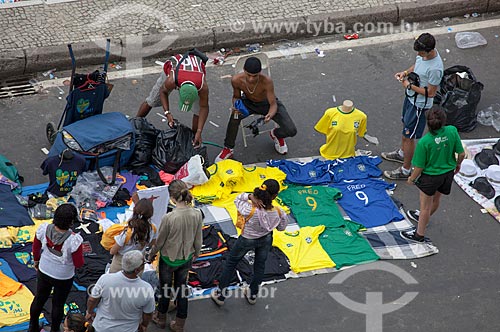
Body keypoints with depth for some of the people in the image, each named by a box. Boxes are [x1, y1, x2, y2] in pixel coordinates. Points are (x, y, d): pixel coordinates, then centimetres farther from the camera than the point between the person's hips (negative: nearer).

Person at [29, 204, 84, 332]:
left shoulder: (43, 229, -22)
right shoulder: (74, 240, -33)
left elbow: (36, 248, -3)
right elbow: (79, 264, -21)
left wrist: (36, 261, 16)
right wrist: (80, 251, -4)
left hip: (44, 272, 4)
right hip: (63, 278, -4)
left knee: (39, 298, 25)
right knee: (58, 304, 20)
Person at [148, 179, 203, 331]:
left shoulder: (168, 218, -31)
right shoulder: (197, 214, -18)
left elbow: (159, 242, -15)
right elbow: (198, 239, -4)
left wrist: (151, 254, 5)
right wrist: (196, 253, 17)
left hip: (168, 259, -3)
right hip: (186, 259, 3)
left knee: (165, 289, 21)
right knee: (182, 289, 21)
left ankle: (161, 319, 44)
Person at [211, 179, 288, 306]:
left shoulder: (251, 211, -40)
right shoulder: (279, 212, -31)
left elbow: (237, 200, -20)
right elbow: (281, 227, -10)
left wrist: (250, 196, -38)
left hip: (247, 240, -2)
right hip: (266, 240, 3)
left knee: (231, 263, 22)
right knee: (260, 266, 28)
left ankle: (220, 295, 35)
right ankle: (253, 295, 49)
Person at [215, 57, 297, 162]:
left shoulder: (266, 81, -36)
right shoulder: (236, 80, -28)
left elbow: (273, 104, -28)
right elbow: (236, 96, -6)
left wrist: (270, 115, -52)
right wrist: (236, 105, -30)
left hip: (267, 103, -1)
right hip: (248, 103, 1)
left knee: (291, 131, -17)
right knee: (235, 116, -34)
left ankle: (275, 134, 22)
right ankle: (228, 149, -10)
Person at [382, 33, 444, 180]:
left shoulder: (435, 69, -36)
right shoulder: (425, 52, -10)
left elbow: (430, 93, -27)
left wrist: (410, 86, -22)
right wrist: (406, 72, -5)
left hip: (419, 104, -9)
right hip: (411, 96, 9)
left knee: (408, 136, 4)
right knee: (406, 125, 29)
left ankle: (405, 170, 21)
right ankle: (402, 153, 54)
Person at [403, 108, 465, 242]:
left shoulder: (424, 142, -31)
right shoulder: (452, 131, -22)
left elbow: (419, 167, -21)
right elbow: (461, 153, -9)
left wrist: (411, 178, -1)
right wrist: (457, 164, 12)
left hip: (430, 177, -5)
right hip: (448, 173, 5)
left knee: (425, 207, 17)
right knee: (436, 200, 30)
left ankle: (419, 234, 36)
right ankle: (423, 218, 58)